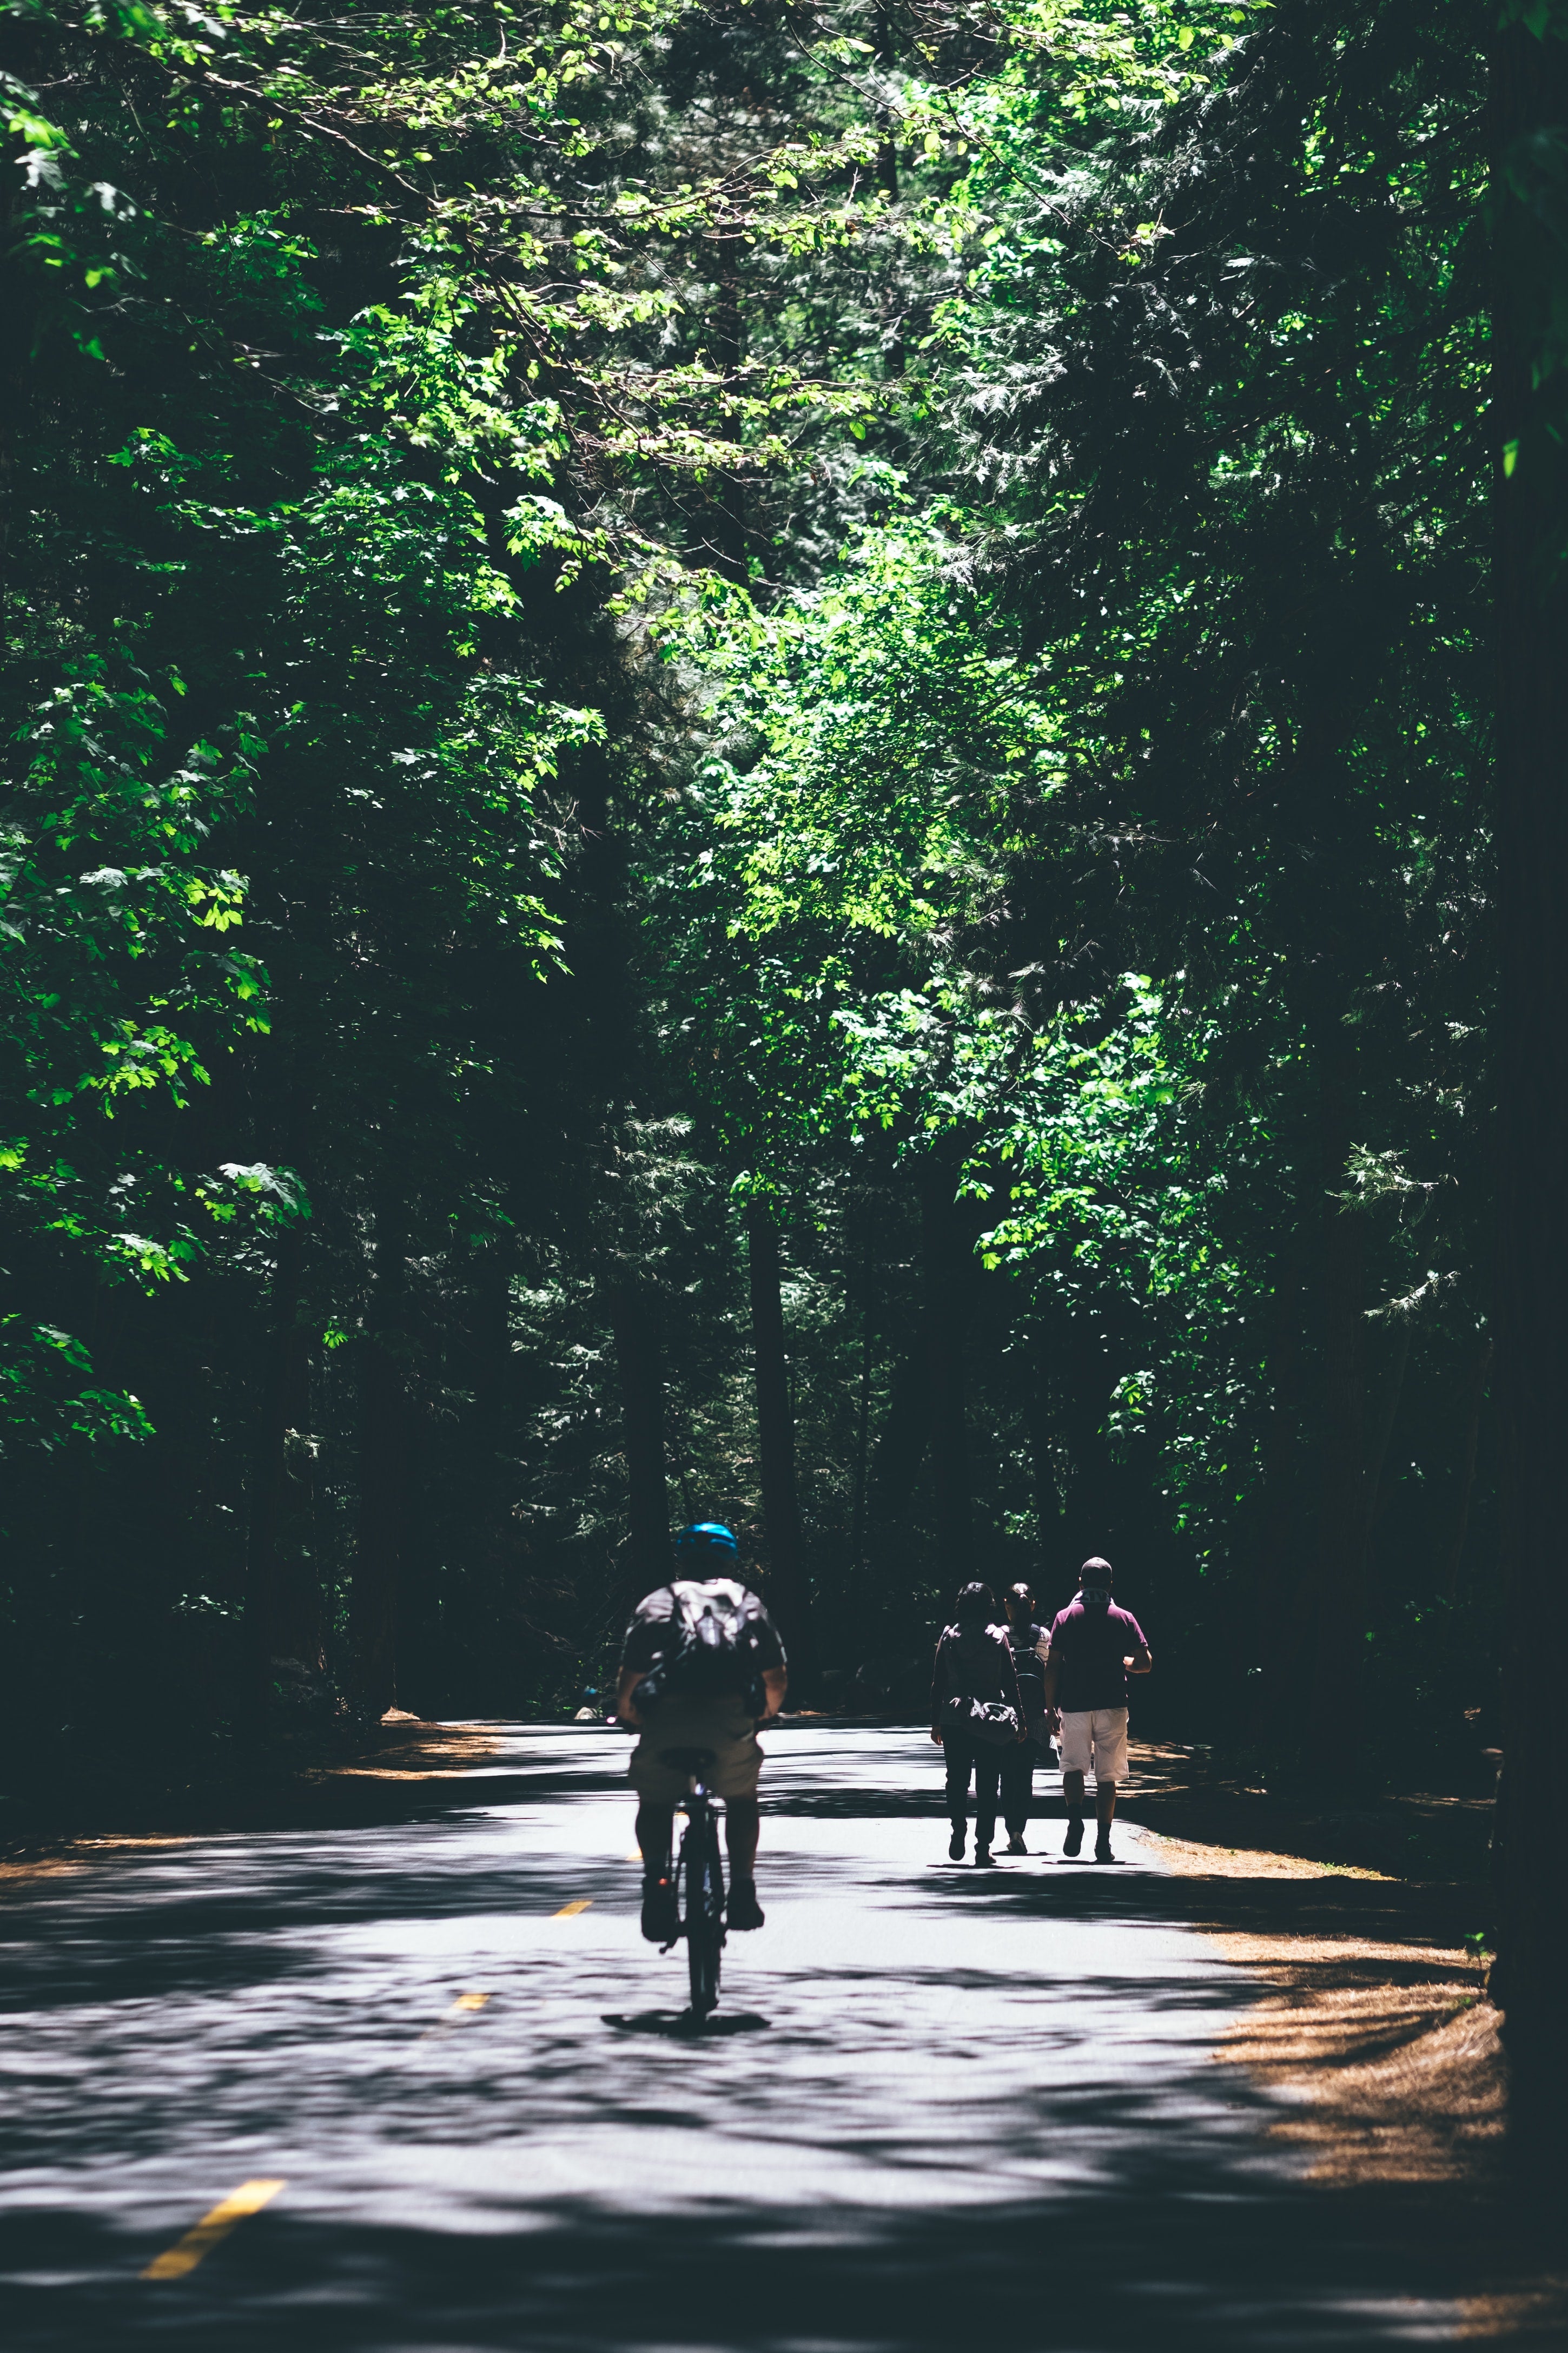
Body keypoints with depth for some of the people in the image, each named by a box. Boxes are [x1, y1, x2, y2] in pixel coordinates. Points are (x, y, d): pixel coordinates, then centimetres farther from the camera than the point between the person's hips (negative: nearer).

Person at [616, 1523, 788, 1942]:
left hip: (669, 1715, -1)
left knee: (655, 1803, 21)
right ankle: (742, 1891, 16)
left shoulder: (657, 1602, 18)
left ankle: (656, 1880, -1)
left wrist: (626, 1711, 27)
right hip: (732, 1719, 1)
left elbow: (629, 1679, 8)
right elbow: (778, 1679, 17)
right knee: (742, 1799, 27)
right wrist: (765, 1712, 36)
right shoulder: (748, 1603, 23)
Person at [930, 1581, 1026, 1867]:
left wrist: (936, 1722, 9)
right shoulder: (997, 1638, -3)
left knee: (957, 1779, 13)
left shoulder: (949, 1637, 1)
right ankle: (983, 1845, 0)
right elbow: (1010, 1682, -3)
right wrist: (1019, 1719, 3)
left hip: (954, 1720, 1)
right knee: (987, 1784, 4)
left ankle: (959, 1831, -7)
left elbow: (938, 1683, 2)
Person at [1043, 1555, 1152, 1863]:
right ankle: (1103, 1840, 1)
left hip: (1074, 1704, 0)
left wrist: (1050, 1706, 4)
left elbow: (1052, 1667, -1)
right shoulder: (1124, 1618, 4)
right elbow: (1145, 1663, 2)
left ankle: (1075, 1815, -18)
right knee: (1107, 1775, 5)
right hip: (1112, 1705, 0)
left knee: (1073, 1765, 9)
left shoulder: (1065, 1617, 3)